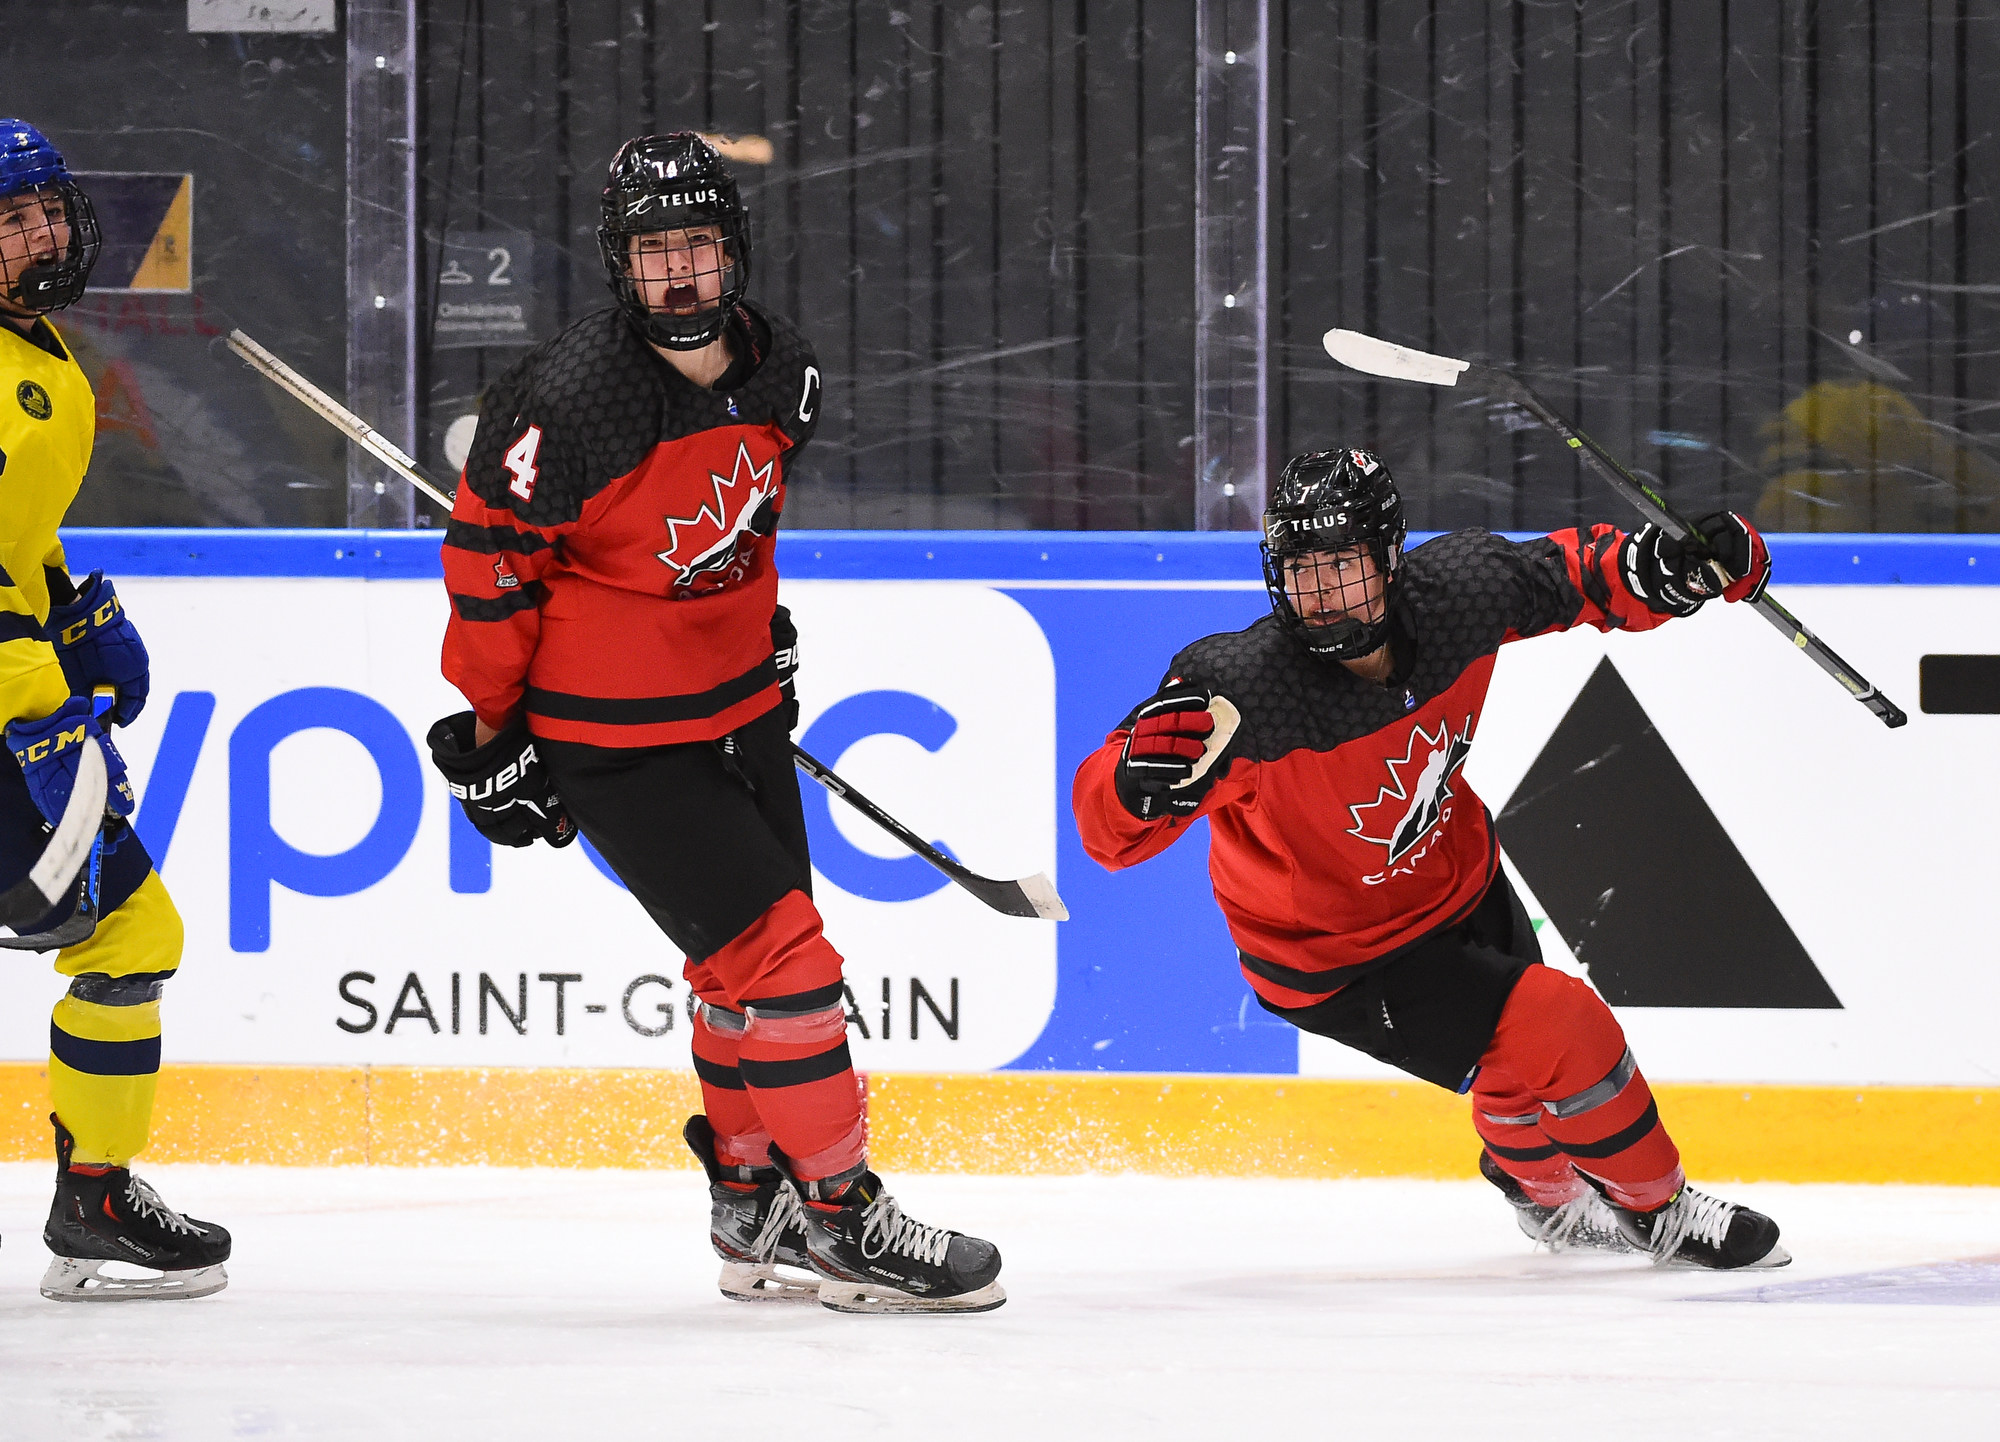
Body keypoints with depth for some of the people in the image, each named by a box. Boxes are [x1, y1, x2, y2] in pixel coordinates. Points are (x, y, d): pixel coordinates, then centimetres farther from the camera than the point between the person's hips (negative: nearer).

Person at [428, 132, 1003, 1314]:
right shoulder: (571, 400, -24)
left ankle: (755, 1210, 27)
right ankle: (841, 1219, -3)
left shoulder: (781, 372, -2)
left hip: (740, 707, 8)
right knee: (775, 950, -12)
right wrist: (492, 728, -10)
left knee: (758, 966, 14)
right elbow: (490, 552, -15)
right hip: (617, 742, -8)